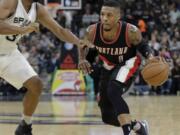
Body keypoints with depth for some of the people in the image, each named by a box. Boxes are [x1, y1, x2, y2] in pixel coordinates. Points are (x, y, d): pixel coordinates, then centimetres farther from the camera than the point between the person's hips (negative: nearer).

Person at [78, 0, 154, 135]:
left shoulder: (130, 31, -32)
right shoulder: (92, 31, -25)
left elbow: (142, 46, -10)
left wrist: (151, 57, -30)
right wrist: (82, 59, -20)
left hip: (128, 63, -4)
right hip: (109, 67, 4)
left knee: (113, 92, -35)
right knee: (107, 117, 6)